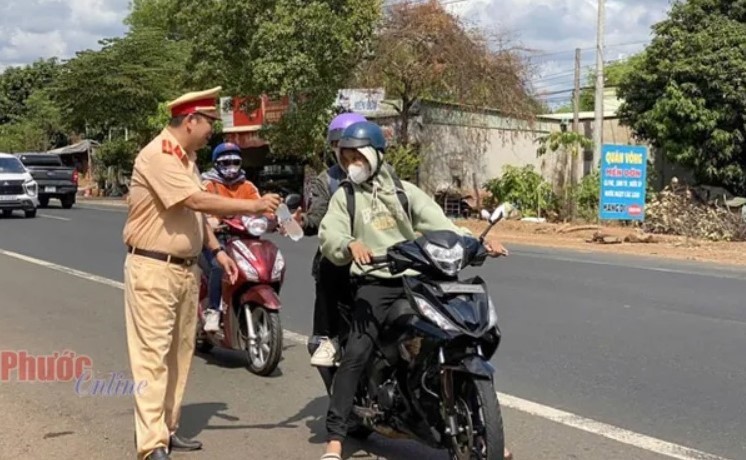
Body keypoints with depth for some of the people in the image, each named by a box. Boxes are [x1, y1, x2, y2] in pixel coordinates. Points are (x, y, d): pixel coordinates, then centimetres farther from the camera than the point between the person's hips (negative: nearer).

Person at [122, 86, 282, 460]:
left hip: (186, 268, 9)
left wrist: (217, 250, 10)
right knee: (152, 355, -7)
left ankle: (167, 430, 23)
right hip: (154, 269, -9)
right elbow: (198, 202, -25)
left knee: (179, 354, 13)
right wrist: (253, 206, -22)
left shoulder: (187, 158, 15)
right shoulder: (158, 155, -16)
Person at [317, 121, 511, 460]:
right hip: (375, 283, -2)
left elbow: (438, 223, 4)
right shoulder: (345, 197, 10)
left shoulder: (404, 191, 14)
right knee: (356, 354, -20)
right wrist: (351, 244, -29)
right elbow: (329, 235, -5)